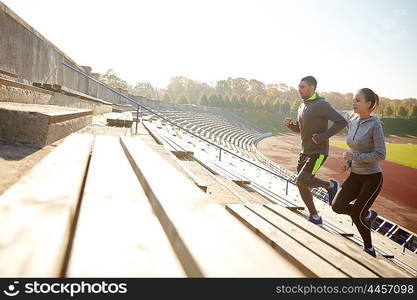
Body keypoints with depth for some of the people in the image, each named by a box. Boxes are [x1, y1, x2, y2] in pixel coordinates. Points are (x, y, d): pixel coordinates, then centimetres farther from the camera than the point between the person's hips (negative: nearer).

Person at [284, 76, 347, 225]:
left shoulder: (321, 105, -16)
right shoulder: (303, 106, 10)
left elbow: (342, 122, -21)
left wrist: (324, 136, -26)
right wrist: (289, 124, 0)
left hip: (318, 152, -8)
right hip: (305, 151, 8)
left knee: (301, 181, -21)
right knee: (301, 185, 7)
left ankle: (330, 185, 6)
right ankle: (315, 218, 22)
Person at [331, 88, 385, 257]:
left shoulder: (375, 125, -17)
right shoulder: (352, 121, 4)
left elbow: (380, 155, -18)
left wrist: (354, 157, -20)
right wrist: (348, 163, 2)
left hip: (372, 177, -6)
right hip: (355, 176, 6)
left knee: (356, 215, -3)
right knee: (337, 207, -8)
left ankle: (369, 250, 23)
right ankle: (368, 215, 22)